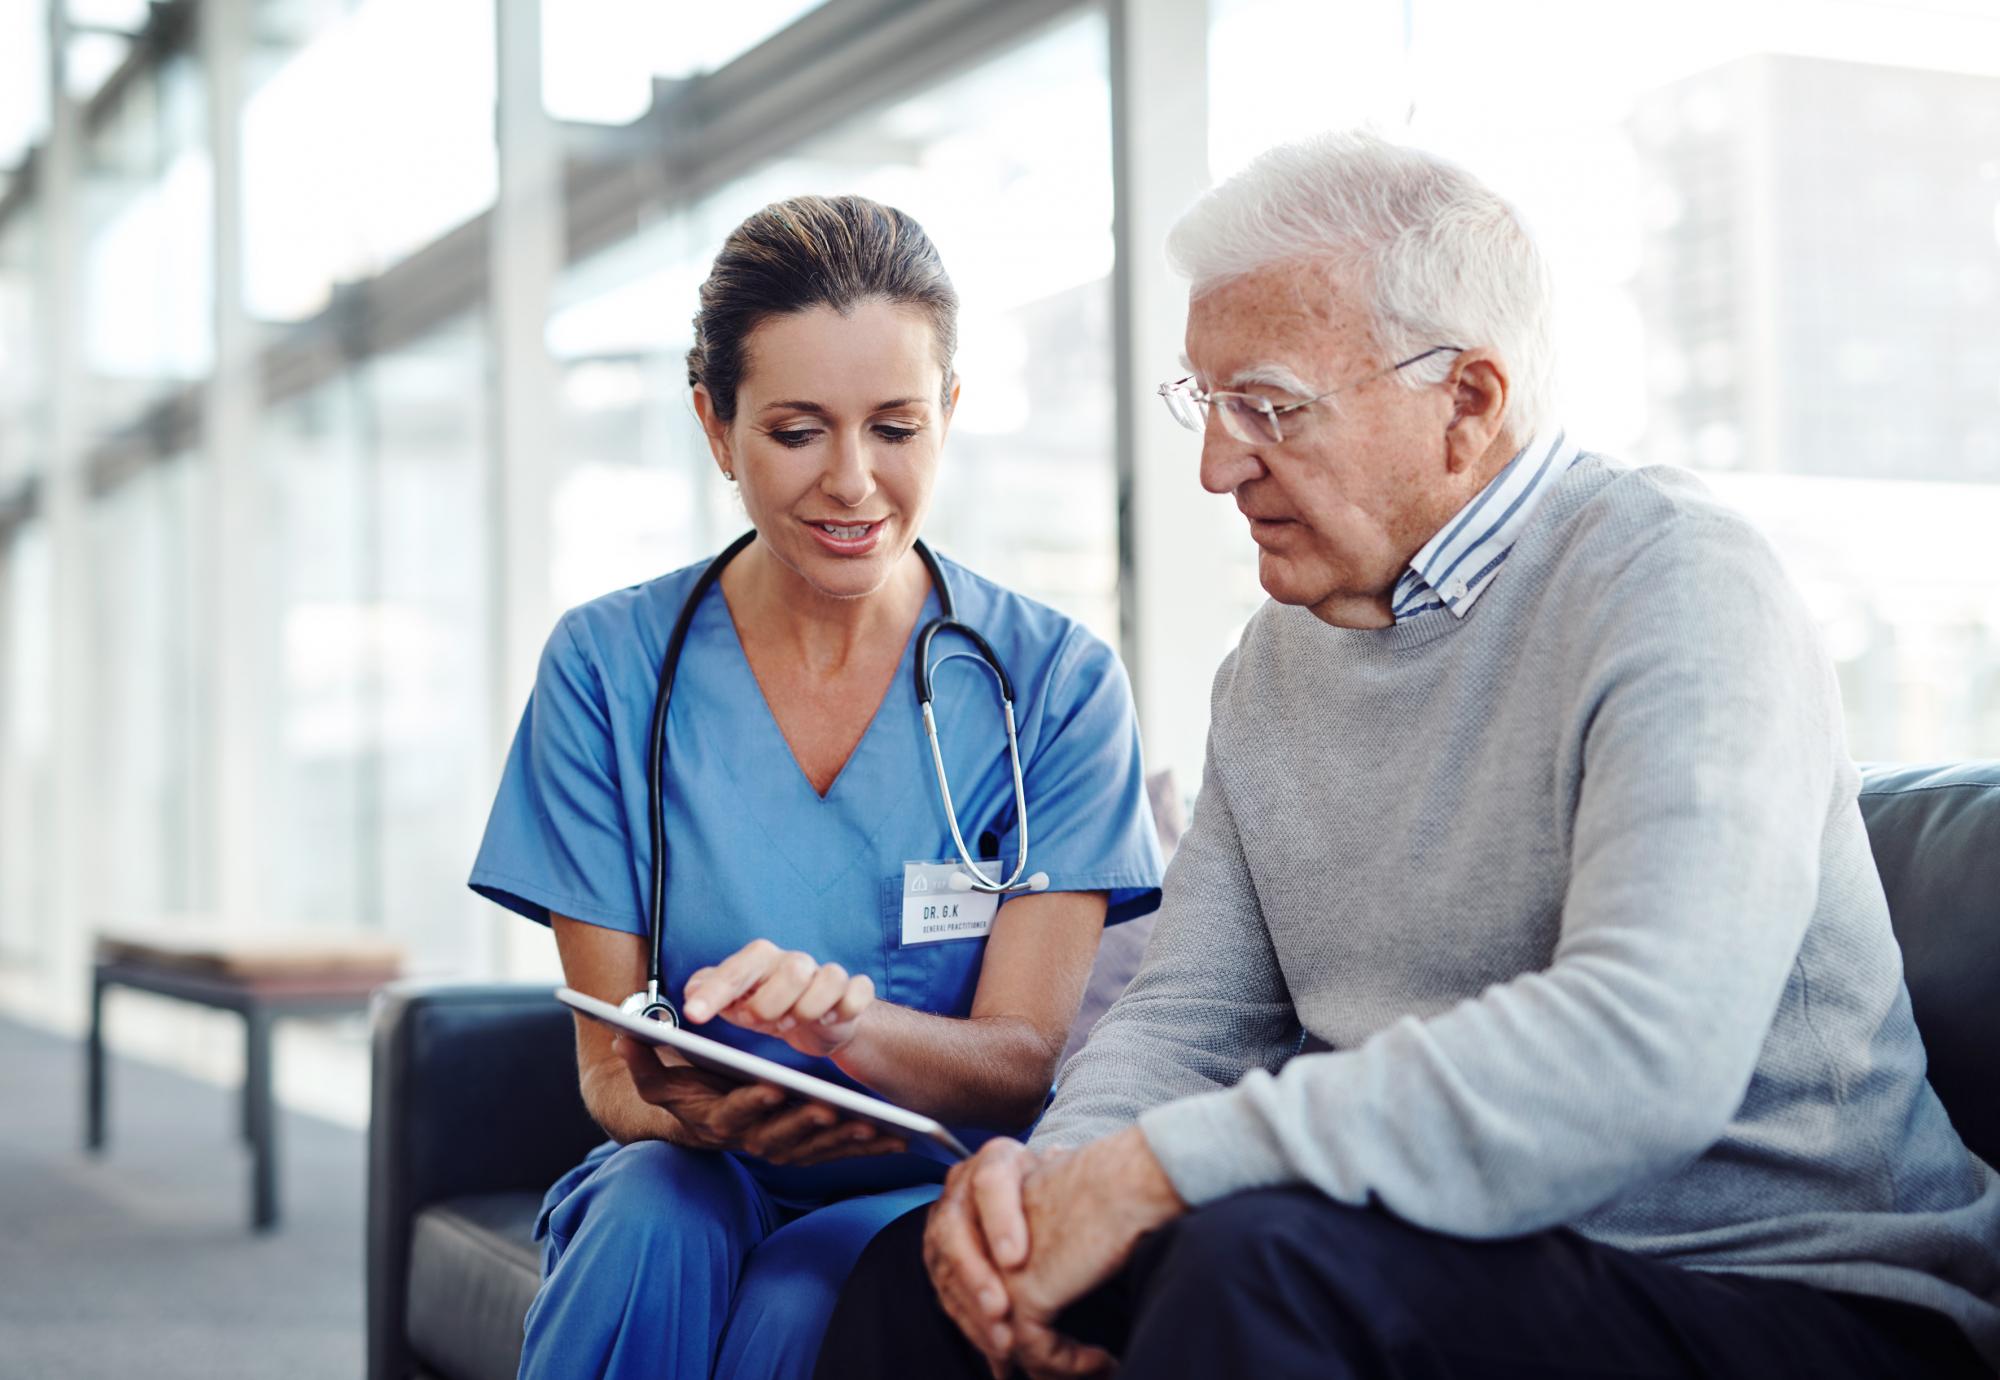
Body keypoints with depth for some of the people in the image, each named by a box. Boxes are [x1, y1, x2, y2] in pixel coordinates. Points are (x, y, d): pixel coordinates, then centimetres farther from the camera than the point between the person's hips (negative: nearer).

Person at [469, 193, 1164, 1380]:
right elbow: (609, 1067, -2)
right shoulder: (609, 667, -1)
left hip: (930, 1198, -1)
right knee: (653, 1221, -32)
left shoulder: (1057, 681, -3)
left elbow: (1021, 1062, -9)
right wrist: (687, 1110, -27)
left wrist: (843, 1021, -32)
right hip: (691, 1179, 2)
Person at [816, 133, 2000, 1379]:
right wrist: (1061, 1161, -14)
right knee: (930, 1272, -10)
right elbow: (1192, 1009, 11)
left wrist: (1156, 1167, -27)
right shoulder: (1281, 651, 12)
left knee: (1256, 1259, -31)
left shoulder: (1672, 580, -14)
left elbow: (1646, 1050, -29)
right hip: (1441, 1260, 7)